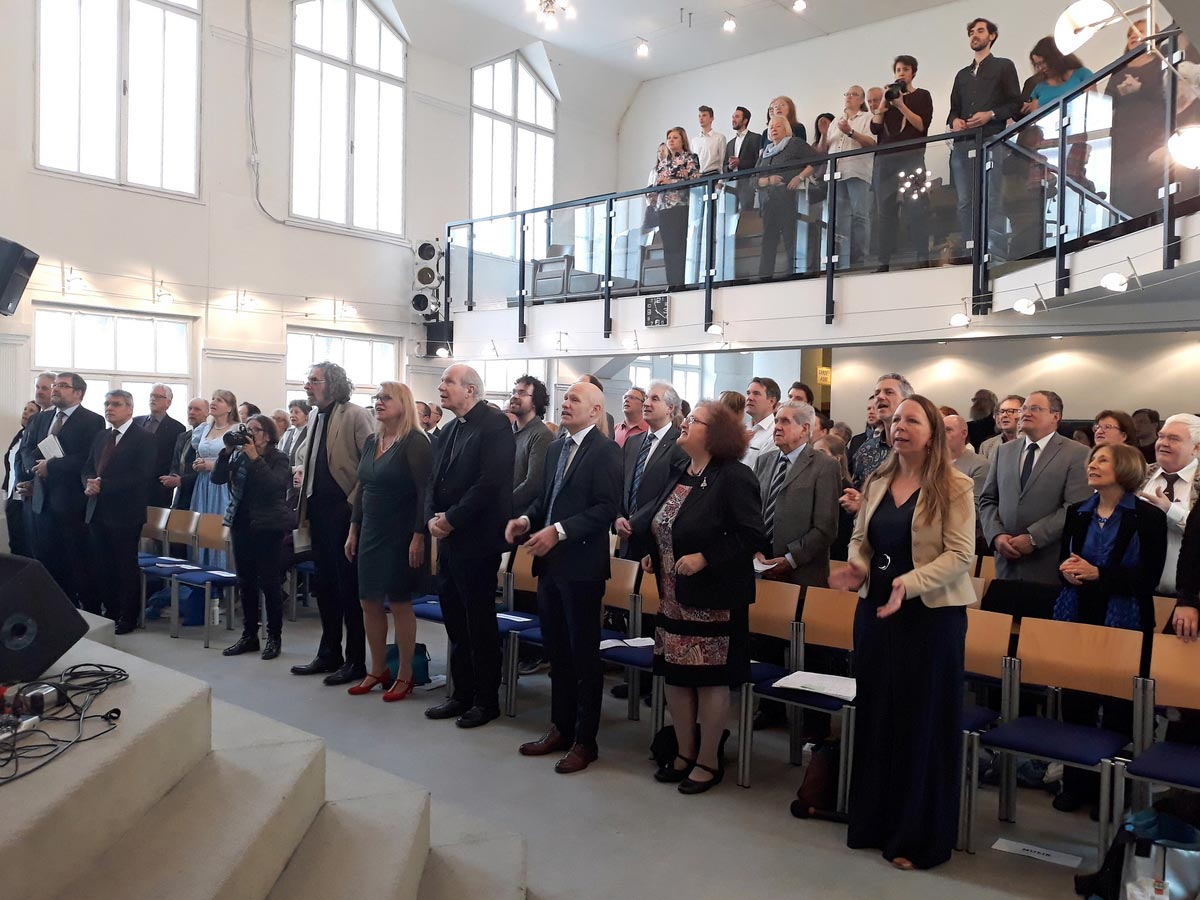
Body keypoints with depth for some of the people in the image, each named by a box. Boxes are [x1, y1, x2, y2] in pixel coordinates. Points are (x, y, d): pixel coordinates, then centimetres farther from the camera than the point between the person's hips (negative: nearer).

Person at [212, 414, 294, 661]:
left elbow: (274, 485, -22)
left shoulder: (278, 459, -5)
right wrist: (227, 450, -8)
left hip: (268, 527, -6)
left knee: (270, 582, 0)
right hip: (241, 524, 6)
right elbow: (217, 478, 2)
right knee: (245, 582, 11)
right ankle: (249, 635, 20)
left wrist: (255, 457, -21)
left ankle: (274, 637, 10)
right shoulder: (239, 456, 10)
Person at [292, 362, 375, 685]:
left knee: (349, 588, -1)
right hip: (319, 512, 8)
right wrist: (305, 509, 15)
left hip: (345, 513, -8)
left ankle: (356, 661, 9)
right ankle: (329, 654, 27)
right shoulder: (315, 418, 15)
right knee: (325, 586, 15)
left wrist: (354, 504, -16)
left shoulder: (355, 415, -11)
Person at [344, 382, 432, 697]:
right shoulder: (371, 441, 10)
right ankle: (378, 670, 24)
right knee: (370, 601, 10)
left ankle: (405, 675, 14)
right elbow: (362, 488, 15)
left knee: (399, 602, 1)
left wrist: (419, 537, -19)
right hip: (371, 533, 7)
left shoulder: (415, 442, -12)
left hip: (400, 535, -7)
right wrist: (353, 531, 13)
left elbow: (425, 492, -15)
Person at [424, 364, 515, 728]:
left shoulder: (494, 425, -11)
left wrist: (451, 519, -17)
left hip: (477, 540, -8)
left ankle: (486, 701, 15)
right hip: (448, 538, 8)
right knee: (455, 620, 14)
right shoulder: (449, 430, 15)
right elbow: (435, 480, 16)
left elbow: (490, 482, -20)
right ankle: (462, 694, 26)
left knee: (480, 623, 2)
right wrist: (432, 517, -2)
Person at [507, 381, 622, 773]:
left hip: (581, 567, -8)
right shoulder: (556, 449, 15)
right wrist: (527, 519, -1)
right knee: (557, 651, 15)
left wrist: (559, 531, -24)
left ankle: (585, 740, 14)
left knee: (584, 654, 3)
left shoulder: (606, 451, -10)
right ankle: (561, 728, 29)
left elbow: (606, 507, -18)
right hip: (550, 564, 8)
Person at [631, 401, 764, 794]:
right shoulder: (679, 472, 10)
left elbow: (752, 536, -19)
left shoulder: (734, 478, -15)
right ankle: (685, 752, 30)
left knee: (710, 678, 4)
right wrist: (653, 554, 9)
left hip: (712, 597, -8)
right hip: (673, 596, 8)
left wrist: (704, 558, -23)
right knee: (674, 674, 14)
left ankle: (709, 761, 21)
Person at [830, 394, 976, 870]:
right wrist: (858, 569, -9)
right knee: (876, 714, 12)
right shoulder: (876, 482, 7)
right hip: (875, 608, 6)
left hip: (932, 614, -5)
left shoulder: (954, 487, -10)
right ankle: (875, 820, 28)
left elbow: (960, 555, -16)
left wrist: (909, 583, -28)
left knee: (923, 722, 4)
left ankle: (919, 836, 19)